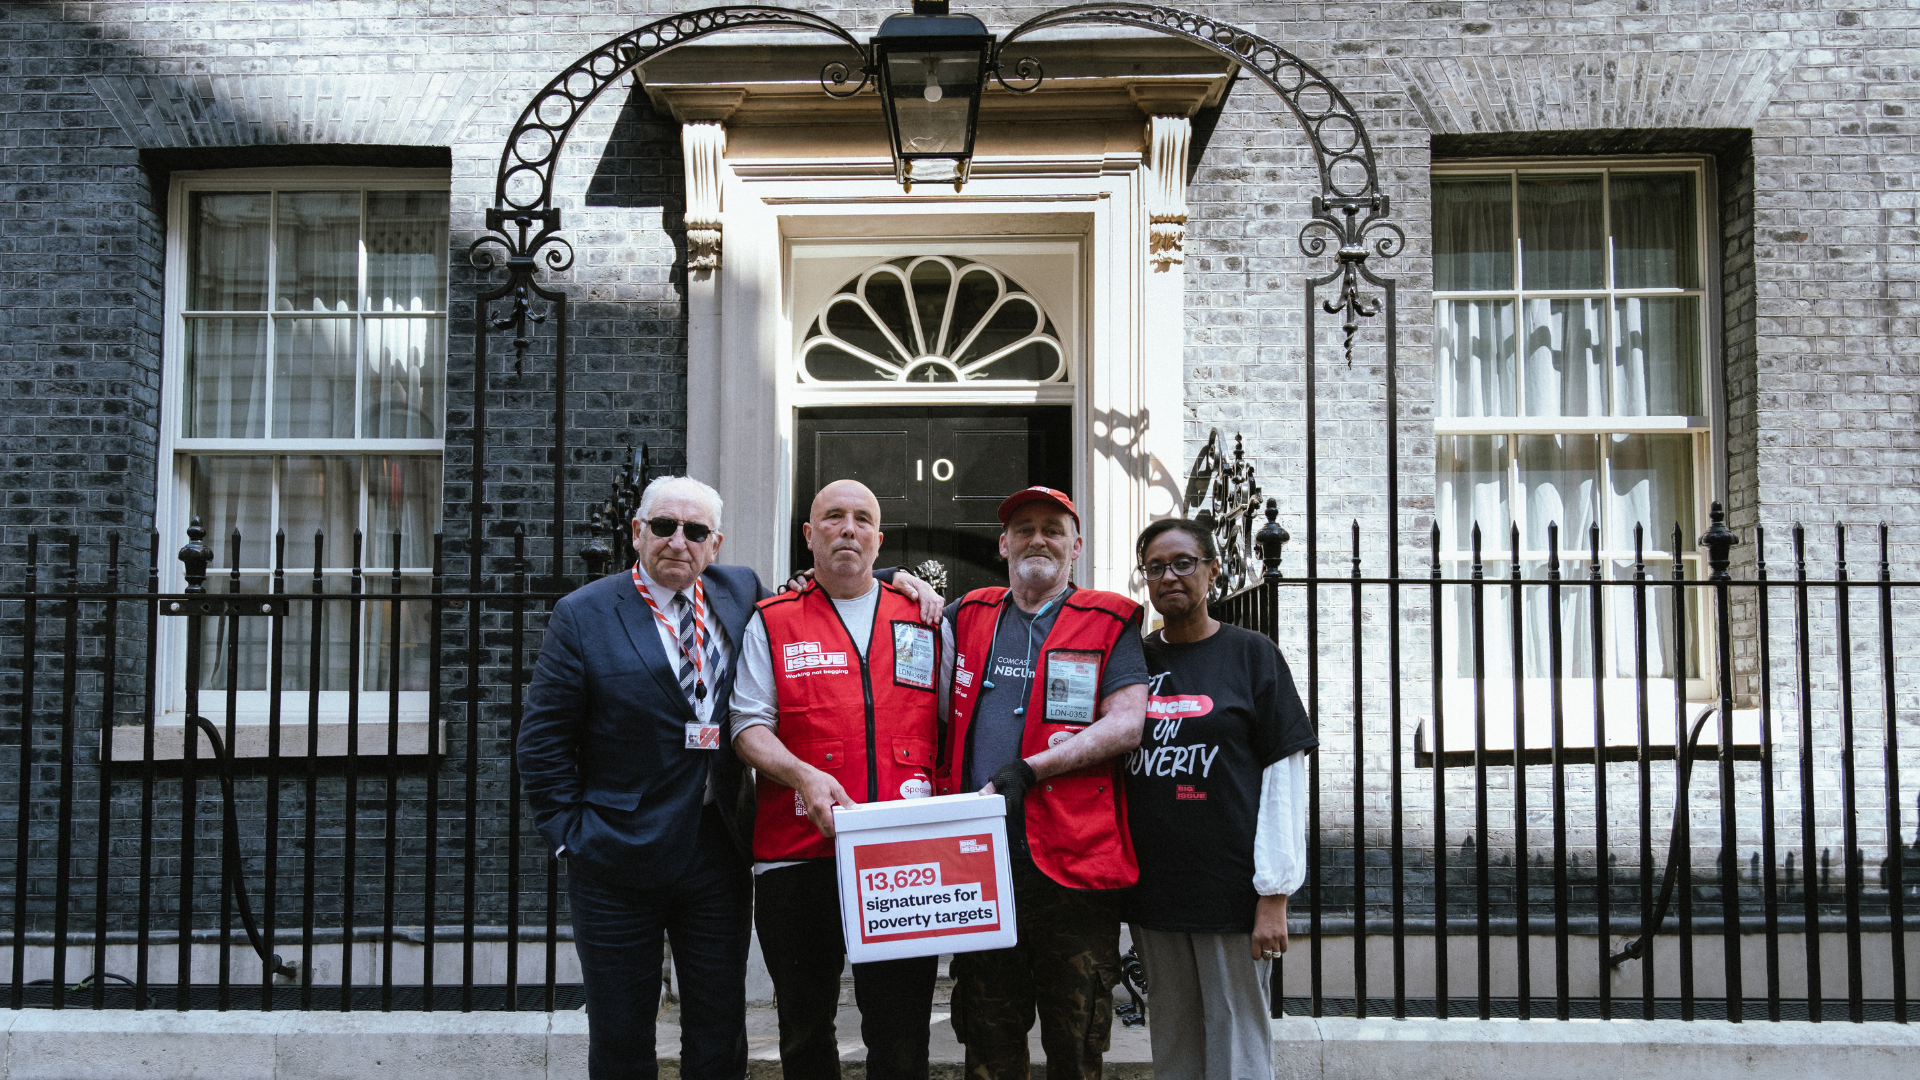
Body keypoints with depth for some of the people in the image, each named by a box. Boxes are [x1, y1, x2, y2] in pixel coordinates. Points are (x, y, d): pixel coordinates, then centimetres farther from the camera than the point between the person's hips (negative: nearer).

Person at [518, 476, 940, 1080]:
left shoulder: (740, 593, 6)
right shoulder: (584, 615, -5)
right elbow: (543, 743, -4)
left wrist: (894, 580, 6)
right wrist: (572, 832, -9)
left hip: (718, 854, 3)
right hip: (617, 864, -3)